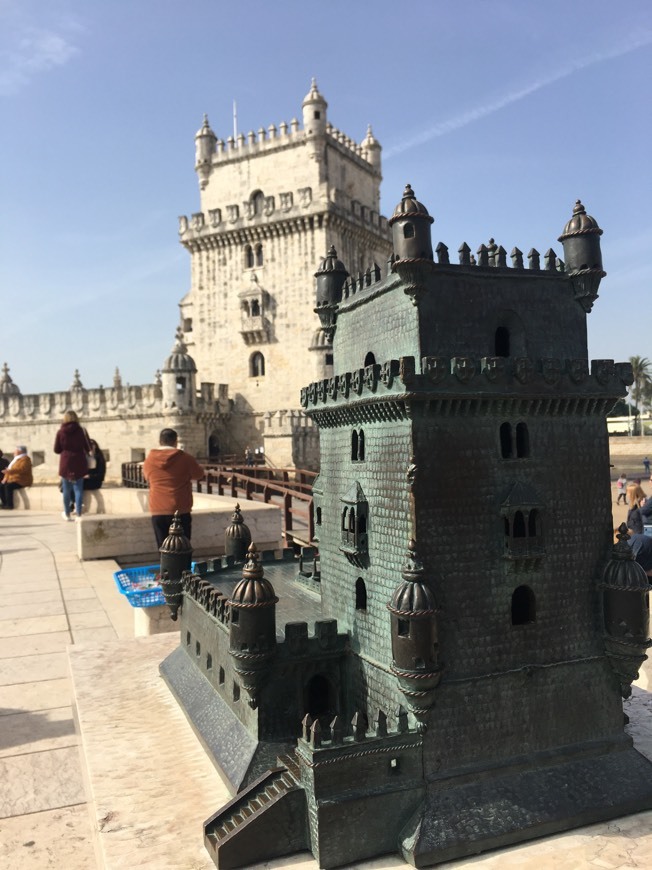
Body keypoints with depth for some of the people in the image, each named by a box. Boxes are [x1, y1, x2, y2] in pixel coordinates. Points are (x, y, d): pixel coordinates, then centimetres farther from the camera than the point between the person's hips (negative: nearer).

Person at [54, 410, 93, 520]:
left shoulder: (60, 432, -4)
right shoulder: (81, 431, -6)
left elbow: (56, 450, 2)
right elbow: (88, 448, -1)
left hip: (65, 464, 1)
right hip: (79, 463, 0)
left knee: (66, 489, 9)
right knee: (78, 489, 3)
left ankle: (67, 514, 16)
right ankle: (78, 514, 1)